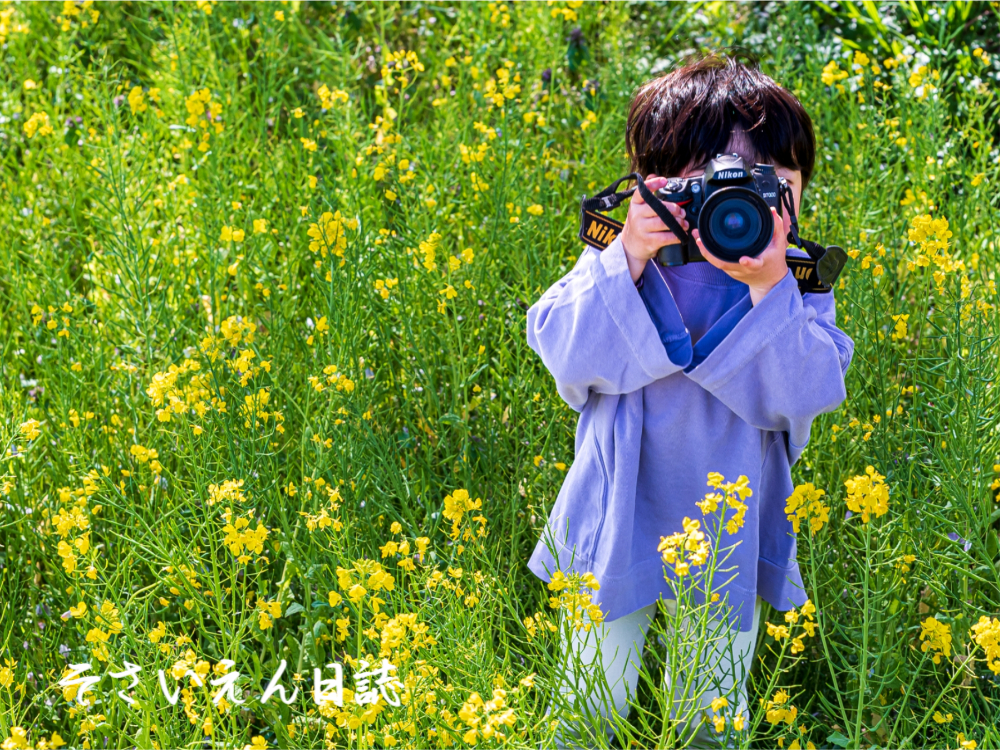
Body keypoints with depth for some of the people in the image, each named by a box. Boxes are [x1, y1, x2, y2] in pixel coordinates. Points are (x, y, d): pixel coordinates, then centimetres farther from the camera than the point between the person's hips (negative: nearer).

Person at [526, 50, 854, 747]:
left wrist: (769, 290, -32)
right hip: (619, 528, -1)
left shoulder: (795, 285, -9)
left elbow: (803, 396, -22)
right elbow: (567, 354, -22)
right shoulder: (619, 259, -10)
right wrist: (627, 260, -29)